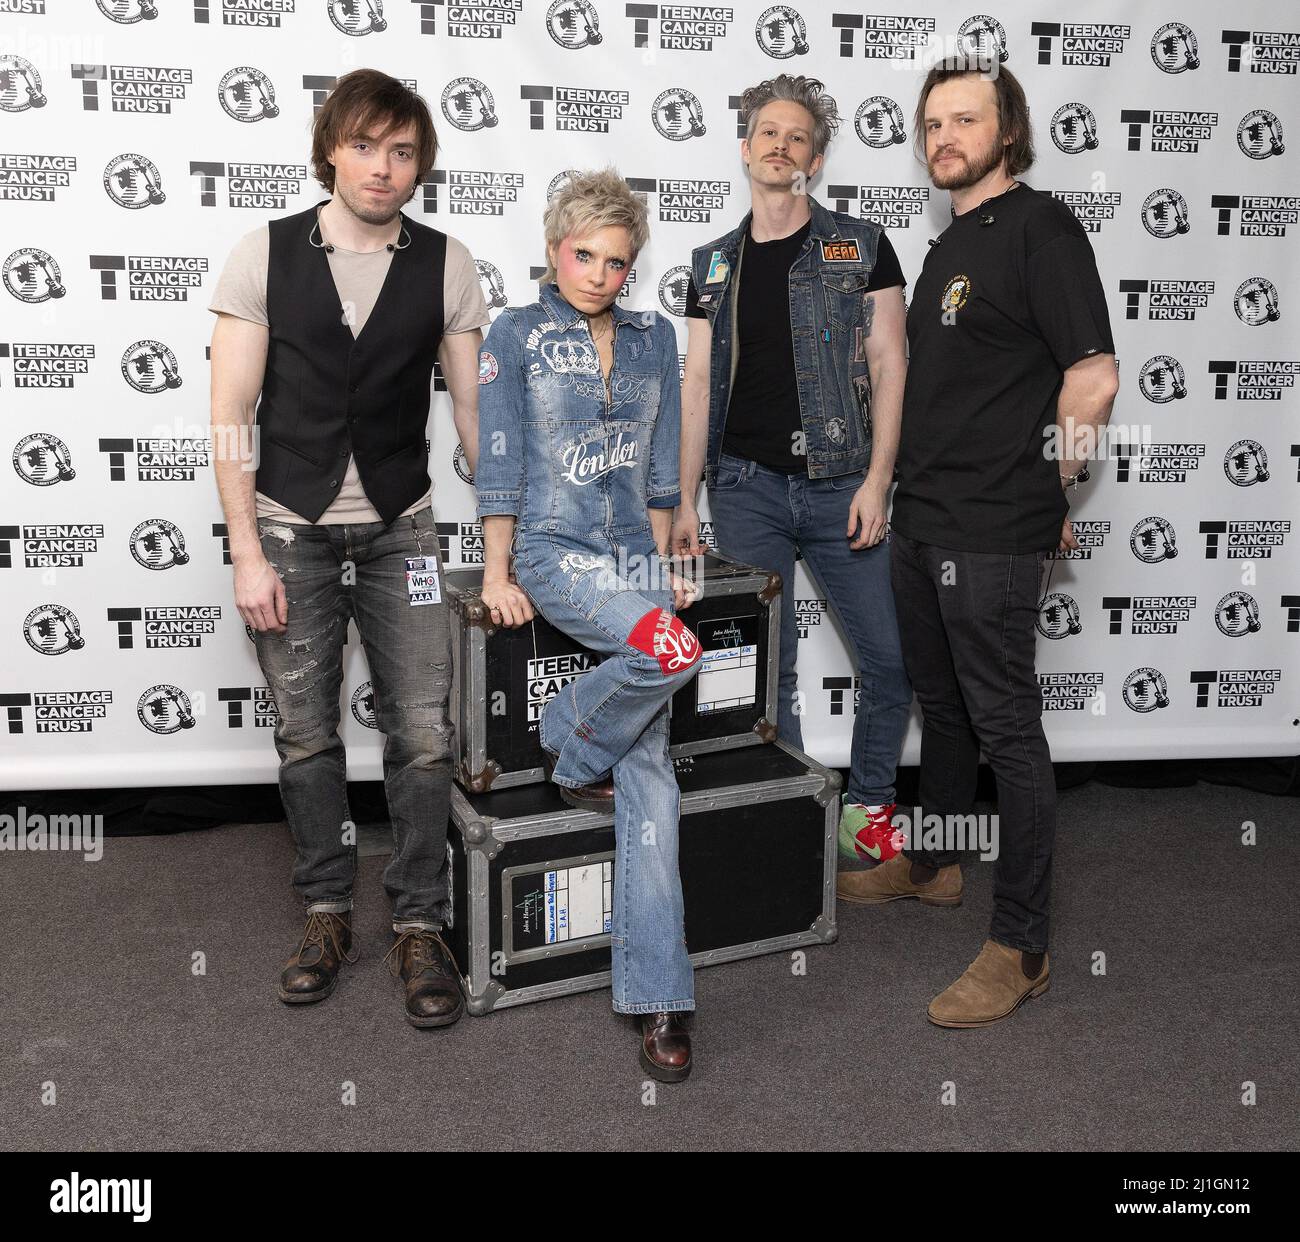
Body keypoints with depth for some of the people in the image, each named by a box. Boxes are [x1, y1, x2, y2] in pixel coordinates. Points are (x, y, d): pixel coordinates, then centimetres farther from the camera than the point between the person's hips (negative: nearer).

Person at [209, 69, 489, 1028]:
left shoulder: (445, 265, 0)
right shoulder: (265, 255, -2)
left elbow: (476, 410, 2)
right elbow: (230, 415, -3)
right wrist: (248, 554, -9)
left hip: (400, 532, 0)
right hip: (291, 531, 0)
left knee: (423, 735, -2)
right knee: (307, 736, 9)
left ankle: (420, 927, 14)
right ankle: (328, 914, 26)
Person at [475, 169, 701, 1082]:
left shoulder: (655, 340, 14)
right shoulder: (516, 336, 3)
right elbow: (499, 463, -1)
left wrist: (660, 562, 13)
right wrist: (497, 574, -5)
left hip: (633, 554, 4)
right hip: (552, 550, -4)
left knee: (651, 776, -6)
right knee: (672, 649, -33)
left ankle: (658, 995, -4)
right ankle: (572, 749, 1)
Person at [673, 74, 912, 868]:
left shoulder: (861, 247, 5)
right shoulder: (715, 265, 12)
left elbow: (889, 367, -1)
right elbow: (698, 382, 11)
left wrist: (878, 479, -11)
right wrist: (685, 499, 6)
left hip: (840, 487, -1)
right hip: (747, 489, 2)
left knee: (892, 660, 0)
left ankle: (869, 807, 22)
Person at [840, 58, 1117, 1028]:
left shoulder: (1040, 227, -10)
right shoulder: (952, 243, 17)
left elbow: (1092, 375, -17)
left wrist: (1046, 495, -8)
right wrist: (920, 488, 16)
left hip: (992, 531, -9)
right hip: (923, 521, 9)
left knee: (1006, 728, -4)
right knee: (943, 706, 20)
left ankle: (1022, 947, 5)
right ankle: (931, 865, 38)